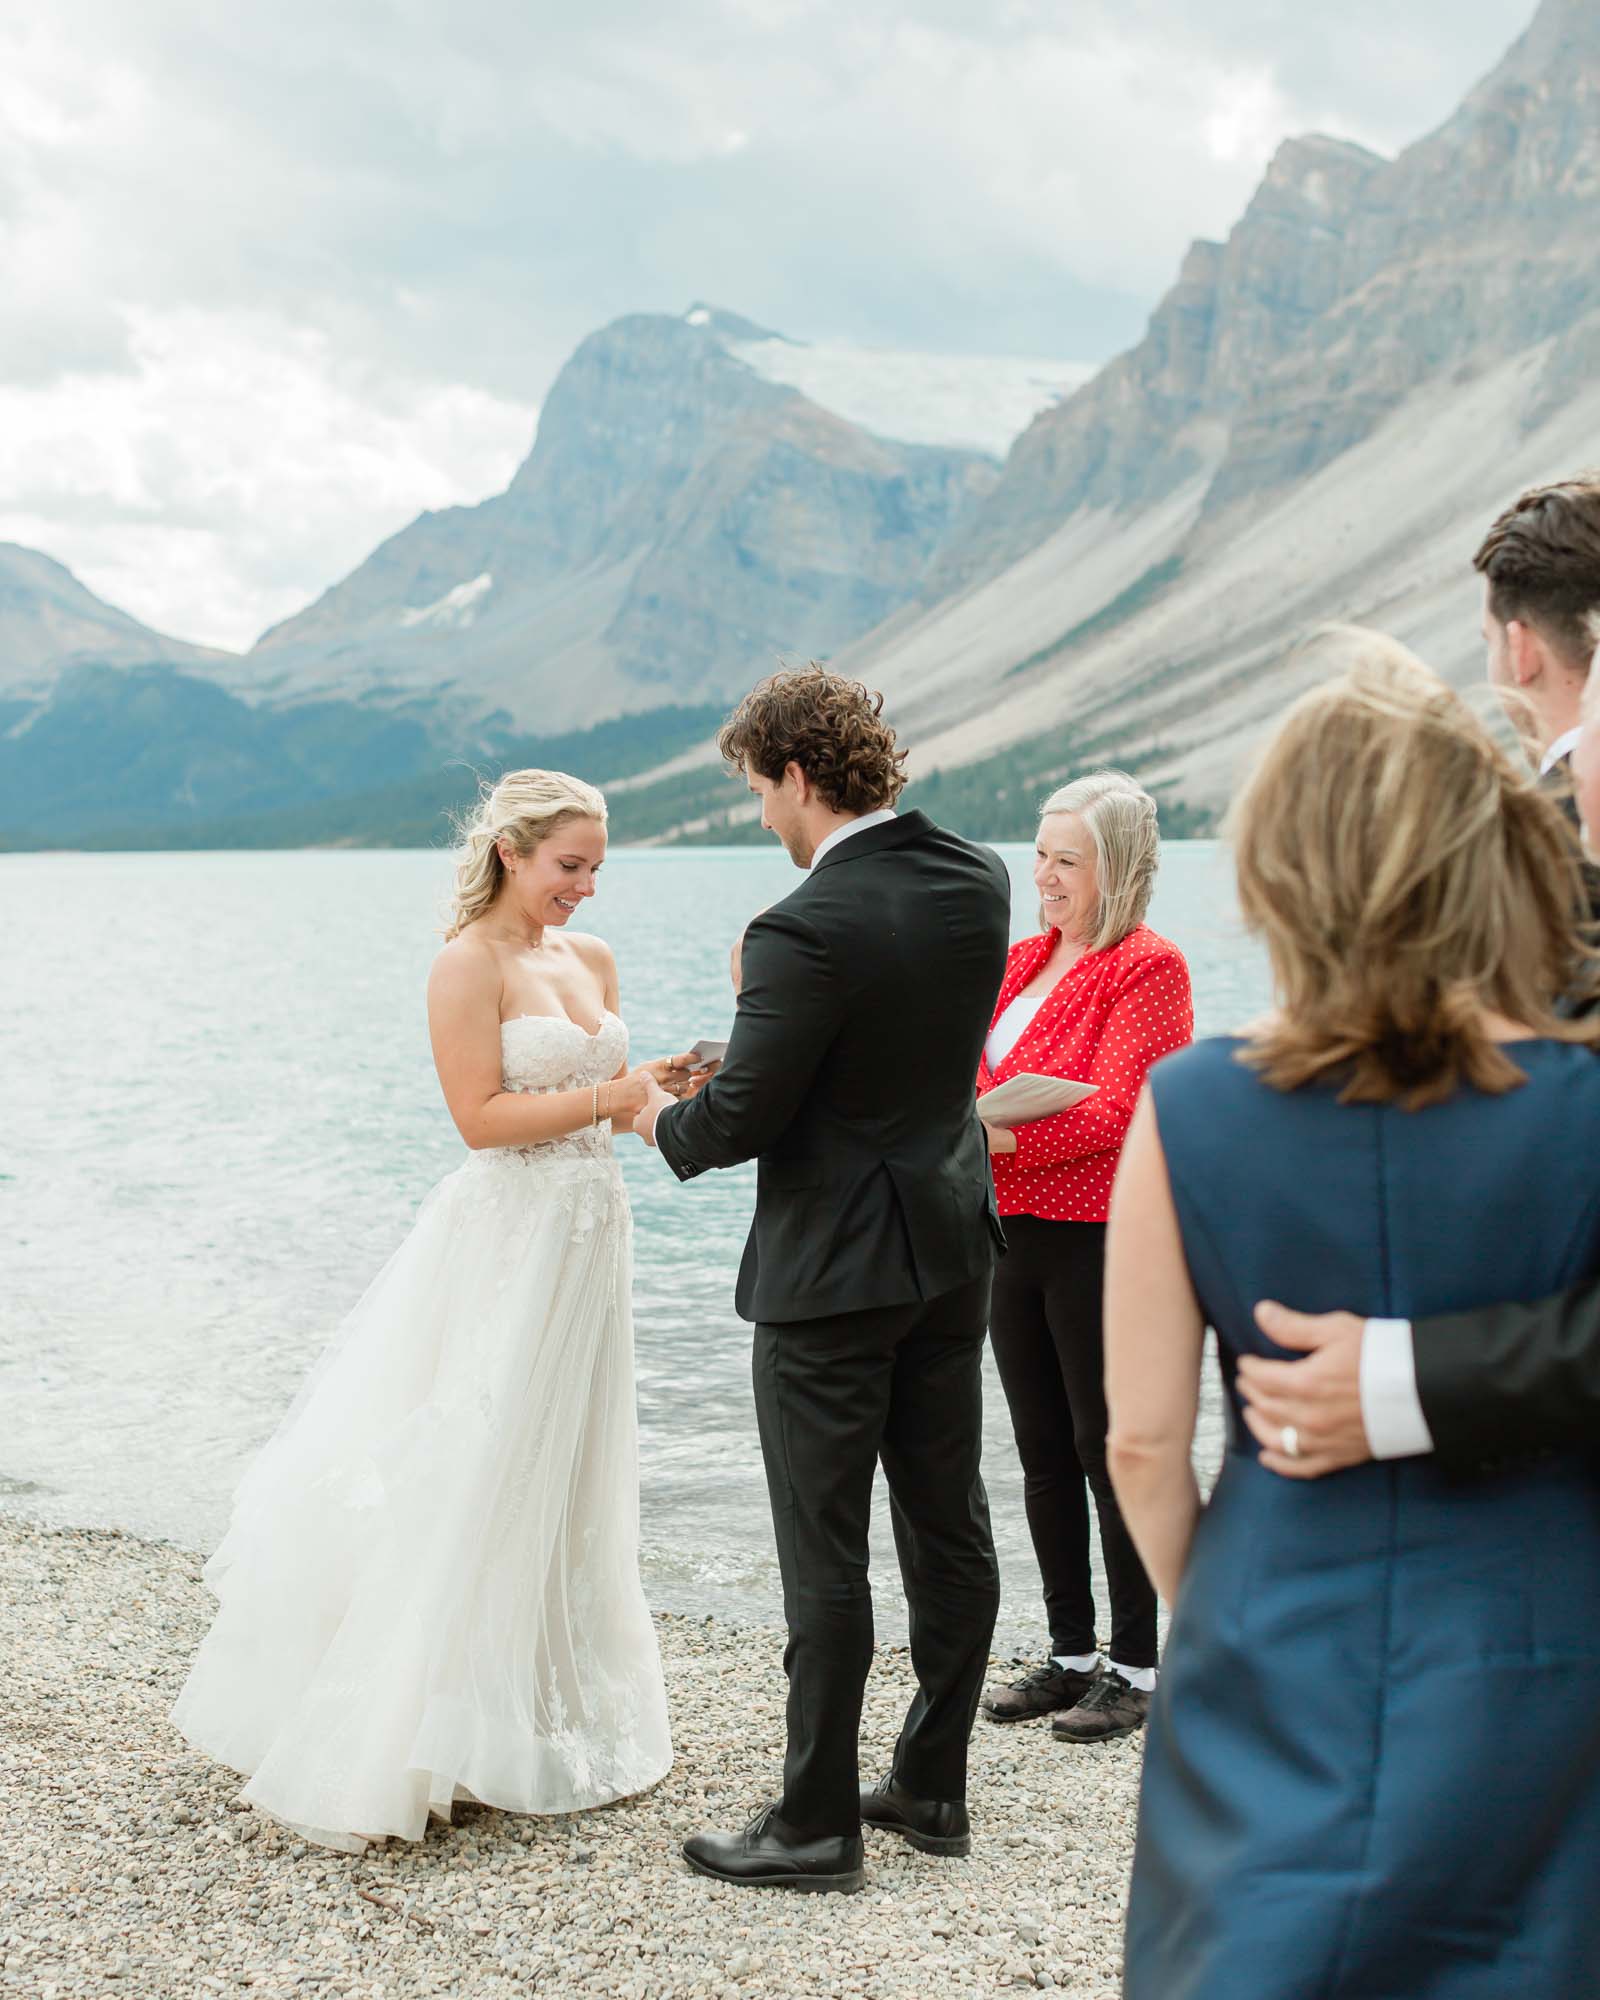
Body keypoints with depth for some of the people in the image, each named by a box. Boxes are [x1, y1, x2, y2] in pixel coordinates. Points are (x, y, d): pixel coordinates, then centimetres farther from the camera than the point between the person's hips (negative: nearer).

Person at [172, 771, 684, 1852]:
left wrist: (659, 1086, -3)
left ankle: (555, 1716, 30)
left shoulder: (594, 960, 11)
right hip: (503, 1245, -7)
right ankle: (427, 1733, 6)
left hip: (587, 1240, 7)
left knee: (569, 1486, 15)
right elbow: (481, 1116, -18)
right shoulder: (468, 964, -11)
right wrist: (608, 1094, -21)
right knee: (471, 1488, -4)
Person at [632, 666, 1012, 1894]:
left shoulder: (806, 930, -22)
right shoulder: (980, 882, 1)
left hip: (831, 1270, -8)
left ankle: (818, 1824, 15)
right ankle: (933, 1788, 29)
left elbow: (739, 1120, -18)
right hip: (954, 1246, 8)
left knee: (825, 1553, 3)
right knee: (949, 1525, 15)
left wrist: (662, 1118, 3)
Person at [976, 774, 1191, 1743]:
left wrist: (997, 1138, -29)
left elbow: (1112, 1113, -19)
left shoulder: (1149, 967, -9)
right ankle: (1072, 1652, 25)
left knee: (1109, 1451, 1)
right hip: (1015, 1231, 7)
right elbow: (976, 1075, 16)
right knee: (1043, 1453, 13)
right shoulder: (1024, 960, 14)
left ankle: (1138, 1666, 14)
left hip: (1101, 1238, -7)